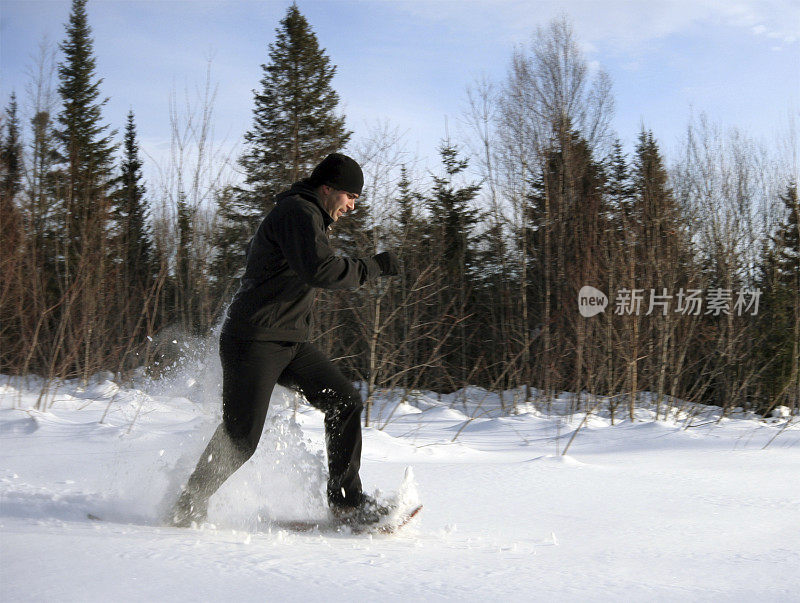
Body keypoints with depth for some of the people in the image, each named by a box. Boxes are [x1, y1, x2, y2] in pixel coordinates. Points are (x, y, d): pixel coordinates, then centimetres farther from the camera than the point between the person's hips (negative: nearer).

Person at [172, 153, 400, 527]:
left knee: (344, 401, -2)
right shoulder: (298, 212, -12)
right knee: (240, 439, -6)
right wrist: (374, 267, -19)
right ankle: (190, 504, 14)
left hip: (290, 343, 10)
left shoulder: (306, 216, 20)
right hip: (254, 341, -10)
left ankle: (345, 500, 2)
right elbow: (320, 271, -28)